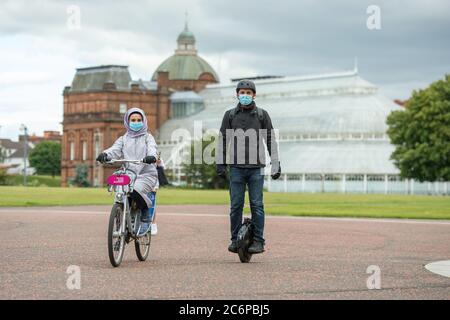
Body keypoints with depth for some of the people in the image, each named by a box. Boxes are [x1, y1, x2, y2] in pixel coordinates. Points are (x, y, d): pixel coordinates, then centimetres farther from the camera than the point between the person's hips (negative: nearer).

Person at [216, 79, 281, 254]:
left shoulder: (262, 115, 6)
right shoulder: (230, 115, 9)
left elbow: (271, 140, 8)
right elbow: (222, 140, 10)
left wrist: (276, 164, 2)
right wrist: (220, 163, 3)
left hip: (256, 167, -1)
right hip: (236, 167, 1)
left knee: (257, 205, -2)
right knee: (235, 205, 2)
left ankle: (258, 241, 2)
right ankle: (235, 239, 10)